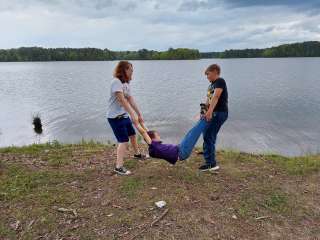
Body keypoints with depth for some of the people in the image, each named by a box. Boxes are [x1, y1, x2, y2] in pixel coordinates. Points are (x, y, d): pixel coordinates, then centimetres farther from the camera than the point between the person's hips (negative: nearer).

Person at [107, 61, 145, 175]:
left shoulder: (126, 83, 9)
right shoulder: (116, 82, -20)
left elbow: (131, 100, 7)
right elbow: (122, 100, -27)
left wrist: (139, 114, 4)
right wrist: (133, 115, -29)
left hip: (124, 115, 9)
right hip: (115, 117, -9)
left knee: (132, 134, 22)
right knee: (124, 140, -12)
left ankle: (137, 154, 45)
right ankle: (119, 167, -5)